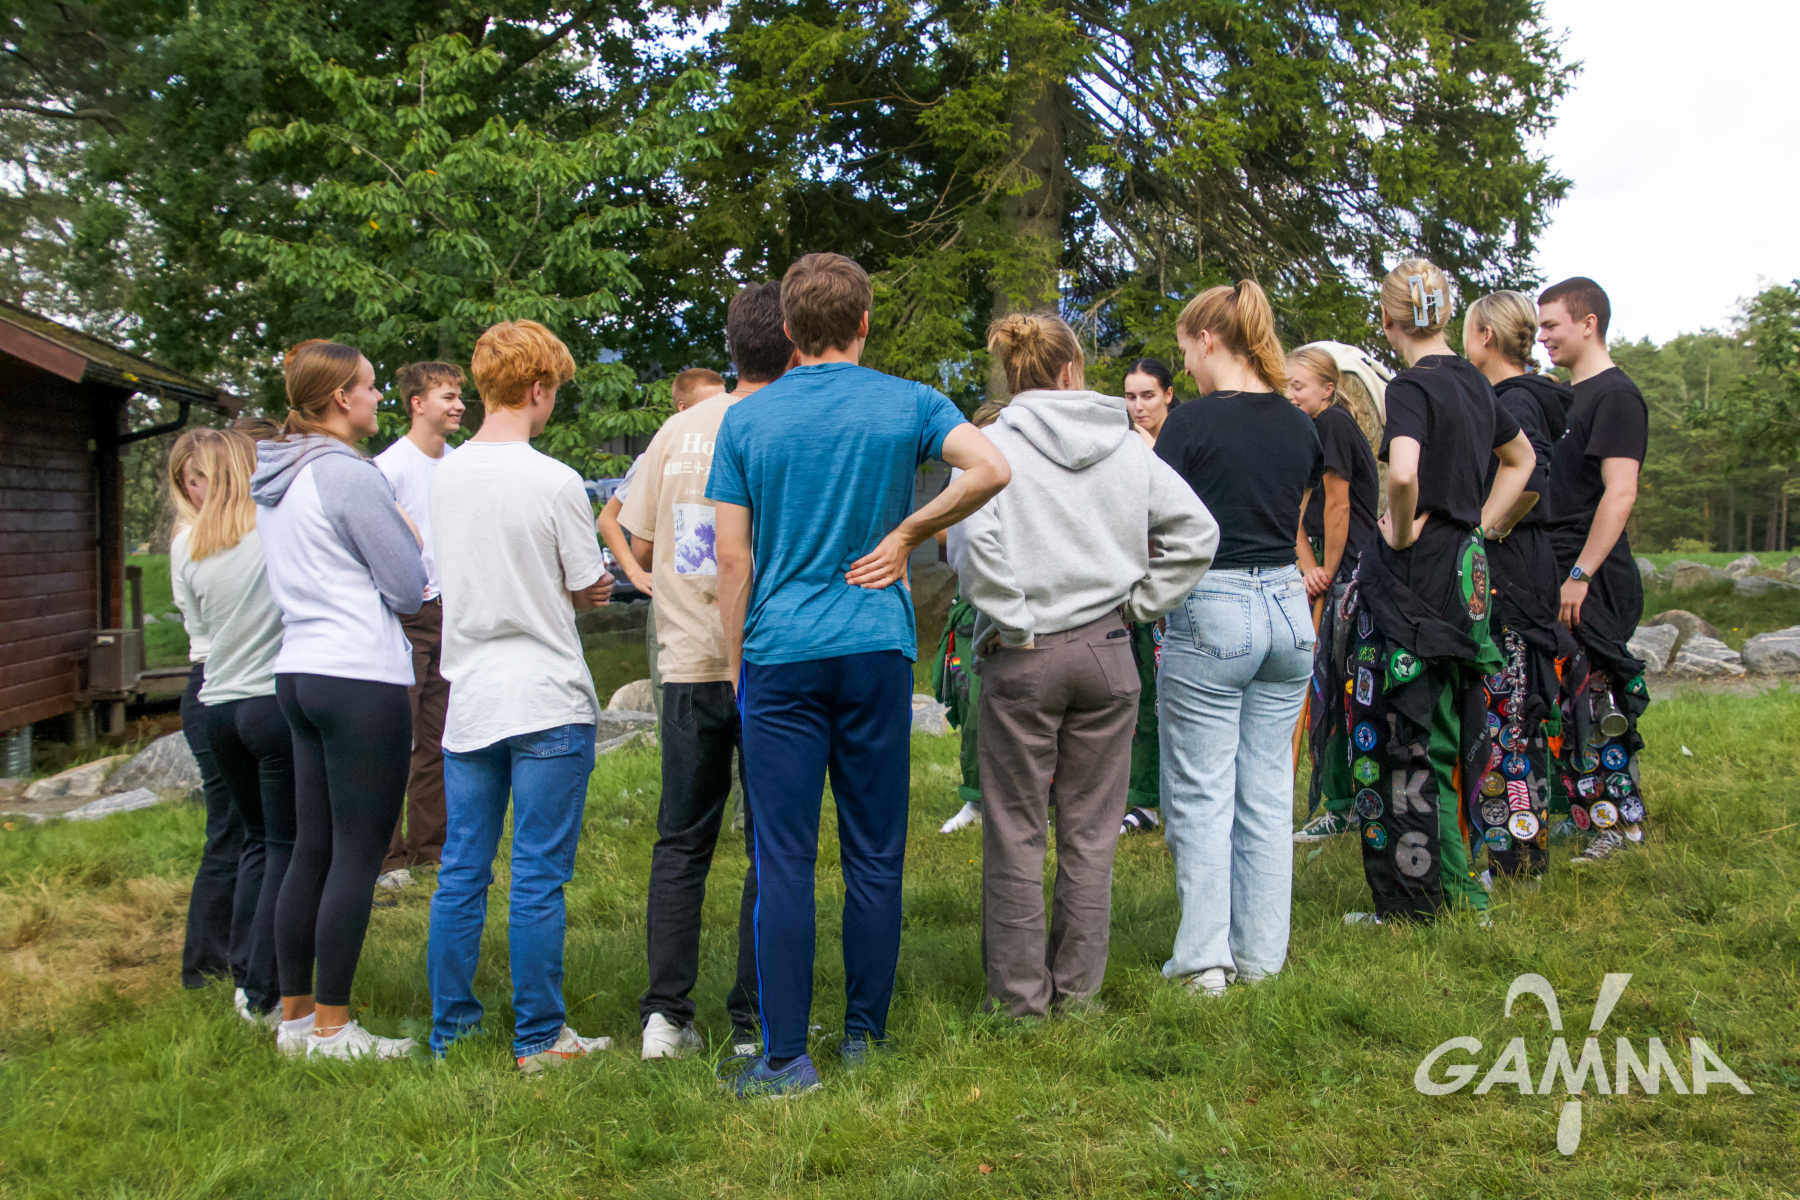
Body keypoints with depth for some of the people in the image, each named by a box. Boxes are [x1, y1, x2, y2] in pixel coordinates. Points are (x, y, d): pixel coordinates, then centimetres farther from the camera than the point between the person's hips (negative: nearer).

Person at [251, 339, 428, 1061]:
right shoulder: (349, 476, -13)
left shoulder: (273, 480, 14)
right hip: (362, 678, -9)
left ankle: (294, 1017, 20)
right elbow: (410, 588, -10)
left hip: (298, 671, 9)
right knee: (358, 857, -2)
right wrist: (407, 536, 9)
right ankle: (331, 1029, 4)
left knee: (311, 851, 13)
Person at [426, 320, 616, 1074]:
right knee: (538, 878, 2)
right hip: (547, 702, -5)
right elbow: (590, 589, -5)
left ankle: (451, 1026, 22)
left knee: (461, 872, 13)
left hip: (469, 699, 5)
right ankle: (538, 1038, 10)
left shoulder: (443, 476, 4)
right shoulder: (555, 483, -13)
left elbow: (449, 577, 12)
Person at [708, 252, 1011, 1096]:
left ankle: (784, 1056, 3)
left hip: (780, 654, -1)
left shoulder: (746, 420, 3)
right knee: (875, 851, 11)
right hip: (878, 648, 1)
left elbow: (732, 556, 1)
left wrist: (735, 663, 8)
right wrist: (907, 533, -1)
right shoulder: (908, 405, 3)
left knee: (784, 859, 1)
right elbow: (990, 469, -13)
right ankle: (863, 1032, 21)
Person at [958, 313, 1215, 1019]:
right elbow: (1196, 529, 3)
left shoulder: (992, 445, -6)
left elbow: (975, 542, -21)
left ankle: (1020, 994, 14)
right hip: (1106, 651, 3)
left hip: (1022, 658, -3)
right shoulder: (1127, 448, 5)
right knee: (1090, 830, 11)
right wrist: (1140, 604, 6)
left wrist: (1009, 622, -10)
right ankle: (1077, 988, 19)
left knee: (1016, 831, 7)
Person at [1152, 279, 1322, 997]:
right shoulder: (1299, 426, 8)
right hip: (1287, 606, 6)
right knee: (1268, 791, 11)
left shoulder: (1194, 420, -10)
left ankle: (1204, 960, 4)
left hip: (1212, 612, -6)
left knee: (1200, 796, 2)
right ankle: (1261, 955, 17)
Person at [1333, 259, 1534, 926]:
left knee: (1404, 740, -1)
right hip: (1464, 571, 8)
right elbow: (1520, 458, 29)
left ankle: (1416, 902, 6)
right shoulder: (1473, 382, 12)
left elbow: (1403, 472, -34)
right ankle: (1459, 890, 25)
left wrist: (1402, 530, -16)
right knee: (1449, 736, 16)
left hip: (1415, 573, -8)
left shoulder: (1412, 388, -14)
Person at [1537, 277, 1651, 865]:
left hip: (1594, 579, -8)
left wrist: (1581, 575, -21)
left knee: (1592, 700, -7)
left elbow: (1620, 492, -18)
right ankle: (1581, 810, 12)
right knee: (1564, 700, 7)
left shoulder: (1616, 395, -9)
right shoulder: (1567, 395, 19)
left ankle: (1617, 819, 1)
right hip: (1556, 572, 8)